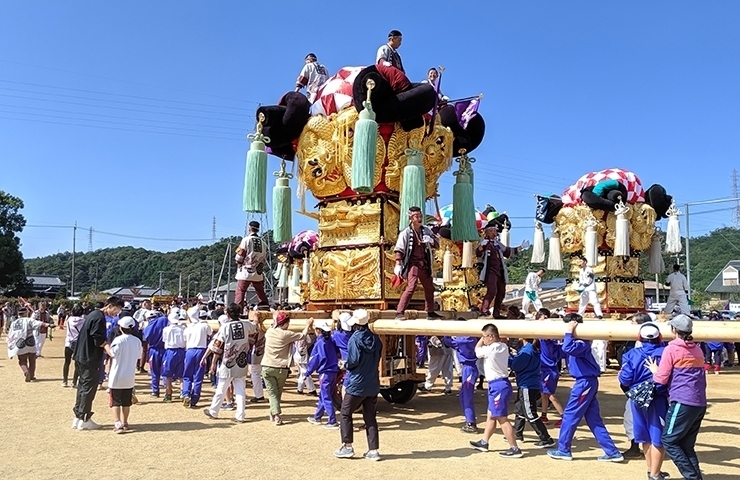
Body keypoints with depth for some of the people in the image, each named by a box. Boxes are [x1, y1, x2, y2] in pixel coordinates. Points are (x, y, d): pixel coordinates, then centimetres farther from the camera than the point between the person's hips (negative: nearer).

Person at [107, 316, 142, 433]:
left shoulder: (119, 340, -15)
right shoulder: (137, 341, 2)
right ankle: (124, 423, 22)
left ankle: (117, 423, -8)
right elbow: (139, 355, 9)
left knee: (116, 402, 1)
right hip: (130, 377, 5)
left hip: (117, 376, -5)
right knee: (126, 402, 15)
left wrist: (105, 346, -8)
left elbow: (113, 354, -22)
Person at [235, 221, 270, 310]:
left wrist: (238, 266, 10)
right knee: (261, 292, 16)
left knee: (240, 292, -4)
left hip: (246, 272, -5)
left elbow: (240, 255, -5)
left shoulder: (246, 239, -5)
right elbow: (263, 259, 12)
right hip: (258, 273, 5)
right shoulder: (262, 242, 10)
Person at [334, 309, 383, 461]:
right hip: (373, 384, 6)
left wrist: (346, 365, -1)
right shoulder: (376, 339, 4)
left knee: (346, 413, 11)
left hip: (356, 384, -6)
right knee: (370, 417, 11)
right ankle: (373, 450, 11)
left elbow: (353, 360, -20)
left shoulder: (355, 339, -15)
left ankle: (347, 447, 13)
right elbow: (378, 358, 10)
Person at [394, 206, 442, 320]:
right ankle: (399, 313, -16)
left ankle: (430, 312, 28)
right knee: (411, 287, -19)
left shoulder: (426, 231, 10)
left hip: (424, 264, 6)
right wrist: (398, 265, -17)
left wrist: (431, 241, -10)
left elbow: (437, 244, 13)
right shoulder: (406, 232, -6)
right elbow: (399, 249, -9)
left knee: (429, 288, 14)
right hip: (413, 263, -6)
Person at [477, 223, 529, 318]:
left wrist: (520, 248, 24)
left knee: (501, 292, 10)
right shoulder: (484, 242, -5)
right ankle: (484, 309, -14)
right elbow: (478, 254, -22)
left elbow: (508, 252, 28)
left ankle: (496, 313, 21)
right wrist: (481, 247, -43)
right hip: (490, 272, -8)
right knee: (492, 291, -23)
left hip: (500, 272, 8)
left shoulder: (498, 244, 15)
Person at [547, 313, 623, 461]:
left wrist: (569, 331, -26)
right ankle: (612, 452, 15)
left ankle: (563, 450, 11)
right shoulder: (577, 341, 13)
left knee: (570, 415, 0)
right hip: (587, 382, 10)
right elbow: (562, 351, 17)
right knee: (593, 419, 12)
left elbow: (567, 349, -35)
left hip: (585, 382, -10)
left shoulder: (582, 342, -17)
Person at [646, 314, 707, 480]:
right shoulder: (697, 349, 15)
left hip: (683, 402, -8)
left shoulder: (671, 349, -6)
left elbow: (661, 379, -7)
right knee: (687, 445, 14)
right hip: (700, 403, 8)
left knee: (668, 441, 1)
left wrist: (654, 370, 12)